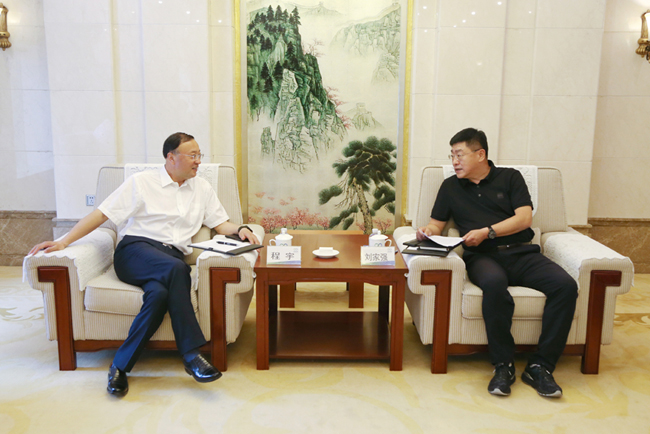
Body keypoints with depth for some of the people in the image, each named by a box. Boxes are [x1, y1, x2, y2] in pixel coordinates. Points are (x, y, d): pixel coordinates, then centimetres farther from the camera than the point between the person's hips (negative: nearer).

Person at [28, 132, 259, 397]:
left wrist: (240, 229, -3)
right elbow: (102, 214, 4)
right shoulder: (142, 182, 8)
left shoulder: (202, 189, 20)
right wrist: (63, 242, -5)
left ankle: (121, 365, -24)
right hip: (136, 250, -3)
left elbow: (220, 223, 20)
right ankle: (191, 355, -34)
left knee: (160, 293, -34)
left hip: (172, 261, 4)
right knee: (177, 268, -37)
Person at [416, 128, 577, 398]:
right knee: (494, 283, -38)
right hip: (482, 256, -1)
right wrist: (426, 232, -5)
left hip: (521, 253, 1)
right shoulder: (451, 186, 21)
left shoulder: (510, 177, 16)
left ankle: (540, 366, -17)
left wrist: (487, 232, -7)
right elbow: (436, 224, 19)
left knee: (565, 285, -27)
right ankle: (503, 365, -23)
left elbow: (524, 218, 4)